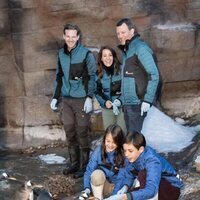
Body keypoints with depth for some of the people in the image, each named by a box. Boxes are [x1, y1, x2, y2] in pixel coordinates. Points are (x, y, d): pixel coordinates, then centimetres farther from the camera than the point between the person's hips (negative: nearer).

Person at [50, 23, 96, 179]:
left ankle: (84, 166, 10)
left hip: (81, 100, -5)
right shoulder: (61, 54, 9)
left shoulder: (86, 54, -8)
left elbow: (92, 77, -9)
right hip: (66, 100, 5)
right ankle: (74, 163, 23)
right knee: (70, 132, 10)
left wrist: (89, 97, -17)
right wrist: (55, 97, 15)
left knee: (82, 133, -1)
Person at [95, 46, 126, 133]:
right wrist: (104, 102, -8)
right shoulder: (99, 74, 3)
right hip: (107, 109, 3)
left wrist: (122, 100, -18)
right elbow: (97, 92, 9)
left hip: (122, 107, -3)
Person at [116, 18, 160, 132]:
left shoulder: (140, 48, -11)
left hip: (137, 103, -9)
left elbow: (154, 75, -16)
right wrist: (120, 99, 16)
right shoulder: (126, 50, 17)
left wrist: (147, 100, -20)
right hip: (128, 102, 9)